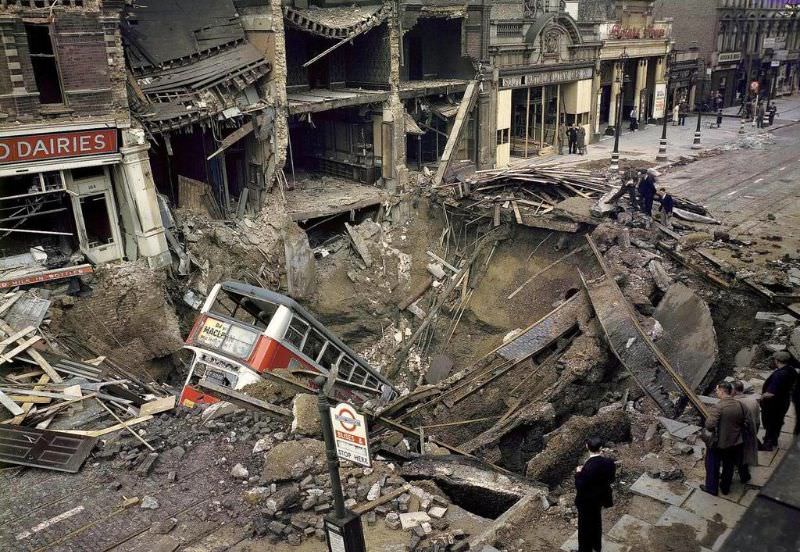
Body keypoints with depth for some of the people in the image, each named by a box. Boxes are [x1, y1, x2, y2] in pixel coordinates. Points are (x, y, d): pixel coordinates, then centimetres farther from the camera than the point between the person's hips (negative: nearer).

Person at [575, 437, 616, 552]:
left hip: (587, 501, -6)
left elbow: (580, 486, -27)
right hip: (600, 497, 6)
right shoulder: (609, 462, -19)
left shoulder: (588, 467, -36)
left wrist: (578, 473, -13)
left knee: (585, 525, 17)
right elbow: (611, 479, -2)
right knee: (596, 521, 29)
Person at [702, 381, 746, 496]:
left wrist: (708, 418, -10)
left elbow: (709, 426, -31)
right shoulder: (740, 405, -10)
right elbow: (744, 423, 3)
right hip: (735, 443, 5)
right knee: (729, 466, 25)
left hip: (717, 444, -5)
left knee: (713, 467, 17)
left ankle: (712, 488, 32)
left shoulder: (717, 407, -28)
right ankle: (725, 488, 41)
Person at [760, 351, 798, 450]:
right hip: (783, 402, 8)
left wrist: (762, 396, -18)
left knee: (770, 424, 11)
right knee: (777, 422, 25)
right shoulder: (791, 370, -6)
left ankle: (768, 444, 26)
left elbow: (770, 394, -37)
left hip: (773, 405, -8)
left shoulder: (779, 374, -35)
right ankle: (773, 440, 43)